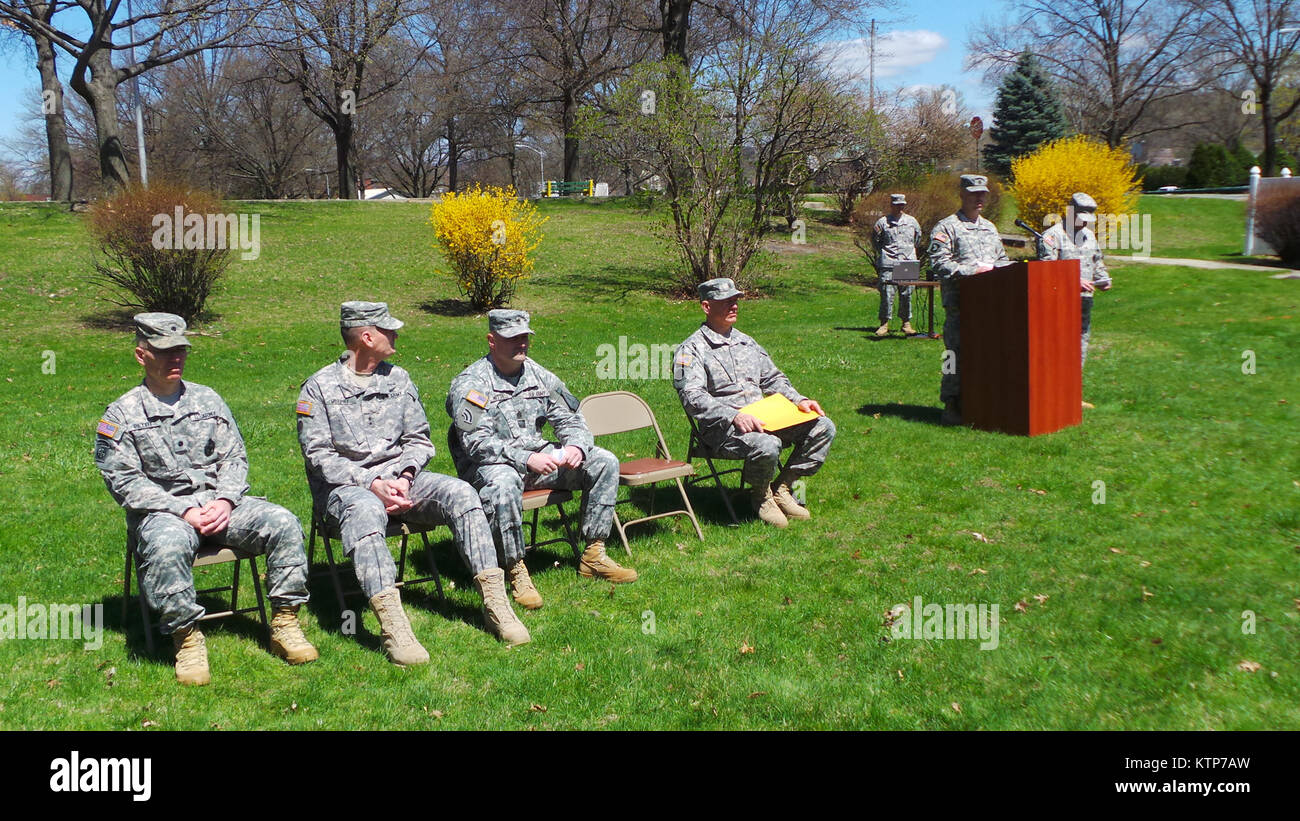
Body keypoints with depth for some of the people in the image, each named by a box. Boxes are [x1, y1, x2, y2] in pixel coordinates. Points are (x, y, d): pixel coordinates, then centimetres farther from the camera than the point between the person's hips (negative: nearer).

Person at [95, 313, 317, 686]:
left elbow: (235, 457, 10)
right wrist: (184, 511, -17)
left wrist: (226, 501, -10)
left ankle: (285, 623, -11)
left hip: (219, 503, 4)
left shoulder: (207, 399, 14)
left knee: (283, 523, -20)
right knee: (167, 546, -39)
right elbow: (124, 482, -6)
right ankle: (187, 638, -21)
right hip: (162, 510, -4)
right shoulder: (122, 414, 2)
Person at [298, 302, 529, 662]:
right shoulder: (319, 387, 0)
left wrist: (404, 477, -9)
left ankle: (495, 603, -24)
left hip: (400, 479, 4)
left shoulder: (398, 379, 14)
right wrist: (371, 483, -20)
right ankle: (393, 627, -49)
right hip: (346, 485, -4)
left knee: (460, 493, -22)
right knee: (365, 511, -39)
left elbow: (418, 440, 12)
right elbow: (319, 456, -7)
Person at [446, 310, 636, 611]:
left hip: (539, 456, 6)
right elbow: (477, 443, -19)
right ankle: (516, 572, -25)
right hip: (490, 465, -6)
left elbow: (569, 419, 11)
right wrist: (526, 459, -29)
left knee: (604, 462, -6)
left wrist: (576, 446, -13)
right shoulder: (471, 384, -9)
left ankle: (593, 555, -2)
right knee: (503, 483, -42)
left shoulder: (539, 376, 10)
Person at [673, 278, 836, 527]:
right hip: (722, 428, -7)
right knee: (767, 446, -37)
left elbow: (773, 379, 27)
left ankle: (781, 488, 2)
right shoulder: (692, 349, -3)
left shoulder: (746, 343, 22)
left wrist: (799, 400, 8)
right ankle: (761, 496, -5)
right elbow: (693, 398, -15)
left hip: (762, 419, 7)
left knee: (823, 427, -7)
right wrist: (734, 416, -27)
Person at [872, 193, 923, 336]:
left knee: (906, 294, 2)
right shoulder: (882, 222, 3)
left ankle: (907, 323, 11)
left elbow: (917, 239, 27)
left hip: (908, 263, 3)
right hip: (888, 264, -3)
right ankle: (884, 323, -2)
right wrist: (883, 253, 8)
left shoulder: (912, 221, 13)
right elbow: (875, 241, 12)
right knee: (887, 294, -8)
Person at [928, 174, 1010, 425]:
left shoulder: (990, 228, 23)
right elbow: (939, 263, -11)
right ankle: (952, 406, -1)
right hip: (959, 302, -7)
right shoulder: (947, 227, -1)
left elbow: (1003, 260, 30)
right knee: (957, 351, -7)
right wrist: (972, 271, -18)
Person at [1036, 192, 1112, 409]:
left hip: (1084, 300, 8)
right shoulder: (1052, 236, -6)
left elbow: (1098, 262, 29)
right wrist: (1075, 281, -23)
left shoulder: (1090, 235, 20)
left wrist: (1103, 278, 7)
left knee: (1080, 345, 11)